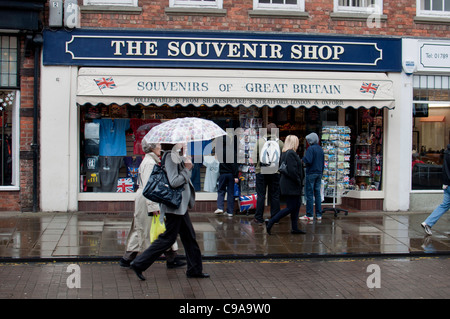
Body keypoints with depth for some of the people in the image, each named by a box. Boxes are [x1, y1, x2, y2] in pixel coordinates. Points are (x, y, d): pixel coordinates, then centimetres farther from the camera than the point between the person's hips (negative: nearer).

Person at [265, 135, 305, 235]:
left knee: (297, 205, 14)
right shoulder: (291, 153, -18)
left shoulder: (285, 153, 13)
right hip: (291, 185, -10)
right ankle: (270, 222, -5)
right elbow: (292, 170, -24)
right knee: (291, 207, -6)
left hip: (287, 184, 10)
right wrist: (298, 181, -13)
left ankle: (295, 228, 17)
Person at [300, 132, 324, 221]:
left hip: (311, 173, -7)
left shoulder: (310, 149, -12)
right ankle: (319, 215, 10)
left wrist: (303, 159, -2)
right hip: (319, 173, 7)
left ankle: (309, 215, -4)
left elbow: (308, 161, -22)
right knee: (317, 193, 10)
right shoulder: (320, 149, 12)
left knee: (309, 194, -4)